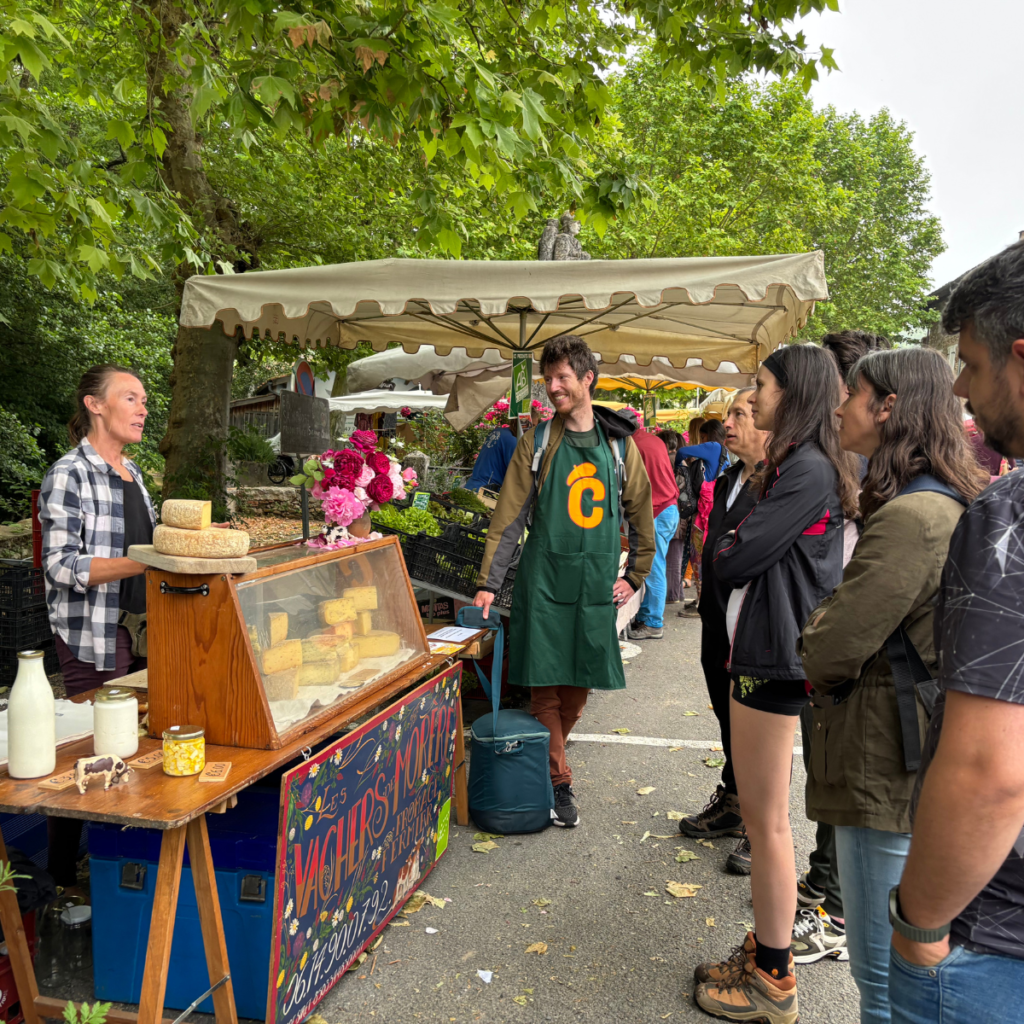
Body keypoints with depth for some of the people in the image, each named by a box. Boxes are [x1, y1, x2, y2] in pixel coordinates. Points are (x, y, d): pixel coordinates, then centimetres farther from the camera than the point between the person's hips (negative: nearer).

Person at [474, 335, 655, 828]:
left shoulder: (620, 444, 6)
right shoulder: (537, 441, 1)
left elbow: (642, 515, 16)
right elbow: (509, 516, -1)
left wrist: (635, 576, 12)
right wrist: (488, 583, -7)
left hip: (597, 585, 2)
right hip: (544, 581, -2)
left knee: (578, 688, 9)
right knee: (545, 688, -1)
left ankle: (546, 760, 29)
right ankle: (558, 782, 10)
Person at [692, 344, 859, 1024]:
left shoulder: (807, 471, -17)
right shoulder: (798, 466, 14)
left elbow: (734, 561, -19)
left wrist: (725, 546, 0)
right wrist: (740, 547, -3)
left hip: (774, 661, -10)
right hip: (762, 650, 10)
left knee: (766, 819, 1)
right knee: (763, 813, 18)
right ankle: (768, 953, 31)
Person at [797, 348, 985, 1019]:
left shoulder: (909, 516, -23)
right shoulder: (954, 504, 9)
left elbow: (832, 648, -21)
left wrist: (821, 672, 0)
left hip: (887, 772, -10)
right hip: (914, 764, 10)